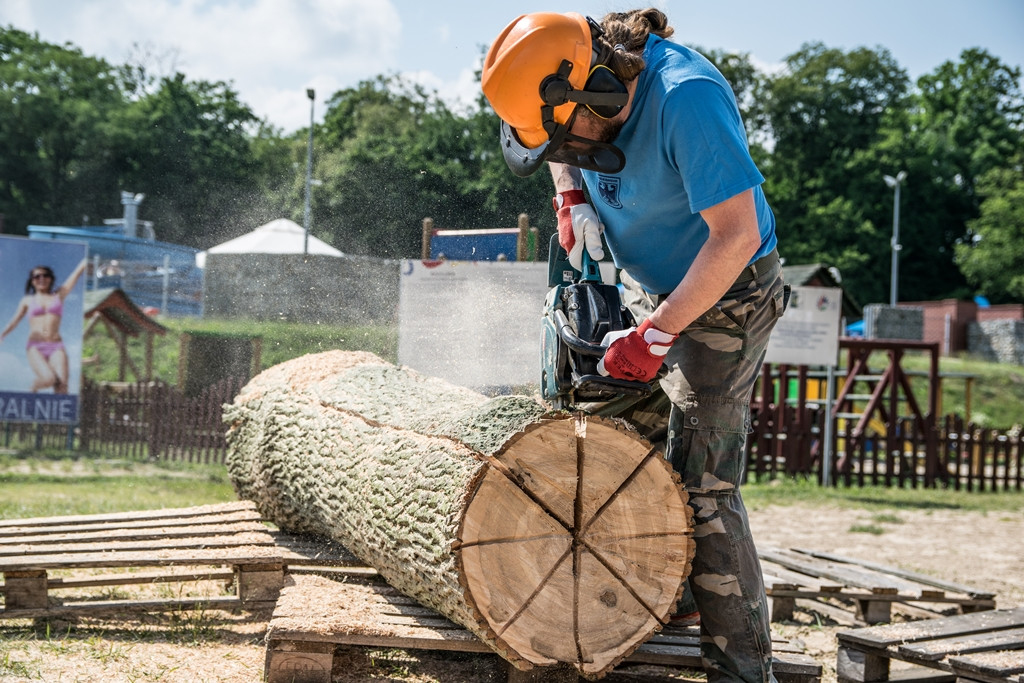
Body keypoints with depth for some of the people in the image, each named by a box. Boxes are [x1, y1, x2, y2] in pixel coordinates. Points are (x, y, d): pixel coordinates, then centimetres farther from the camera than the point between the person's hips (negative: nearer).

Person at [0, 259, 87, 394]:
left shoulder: (59, 295, 16)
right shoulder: (27, 300, 16)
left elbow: (78, 271, 15)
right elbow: (14, 322, 8)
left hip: (56, 347, 1)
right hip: (35, 347, -1)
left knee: (62, 384, -22)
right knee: (48, 378, -24)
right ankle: (34, 386, 8)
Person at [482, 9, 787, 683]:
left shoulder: (687, 97, -33)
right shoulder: (591, 73, -9)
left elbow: (735, 235, -33)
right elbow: (565, 151, 17)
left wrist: (655, 335, -29)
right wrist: (572, 200, -3)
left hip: (724, 297, -9)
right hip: (647, 286, 9)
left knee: (702, 484, -13)